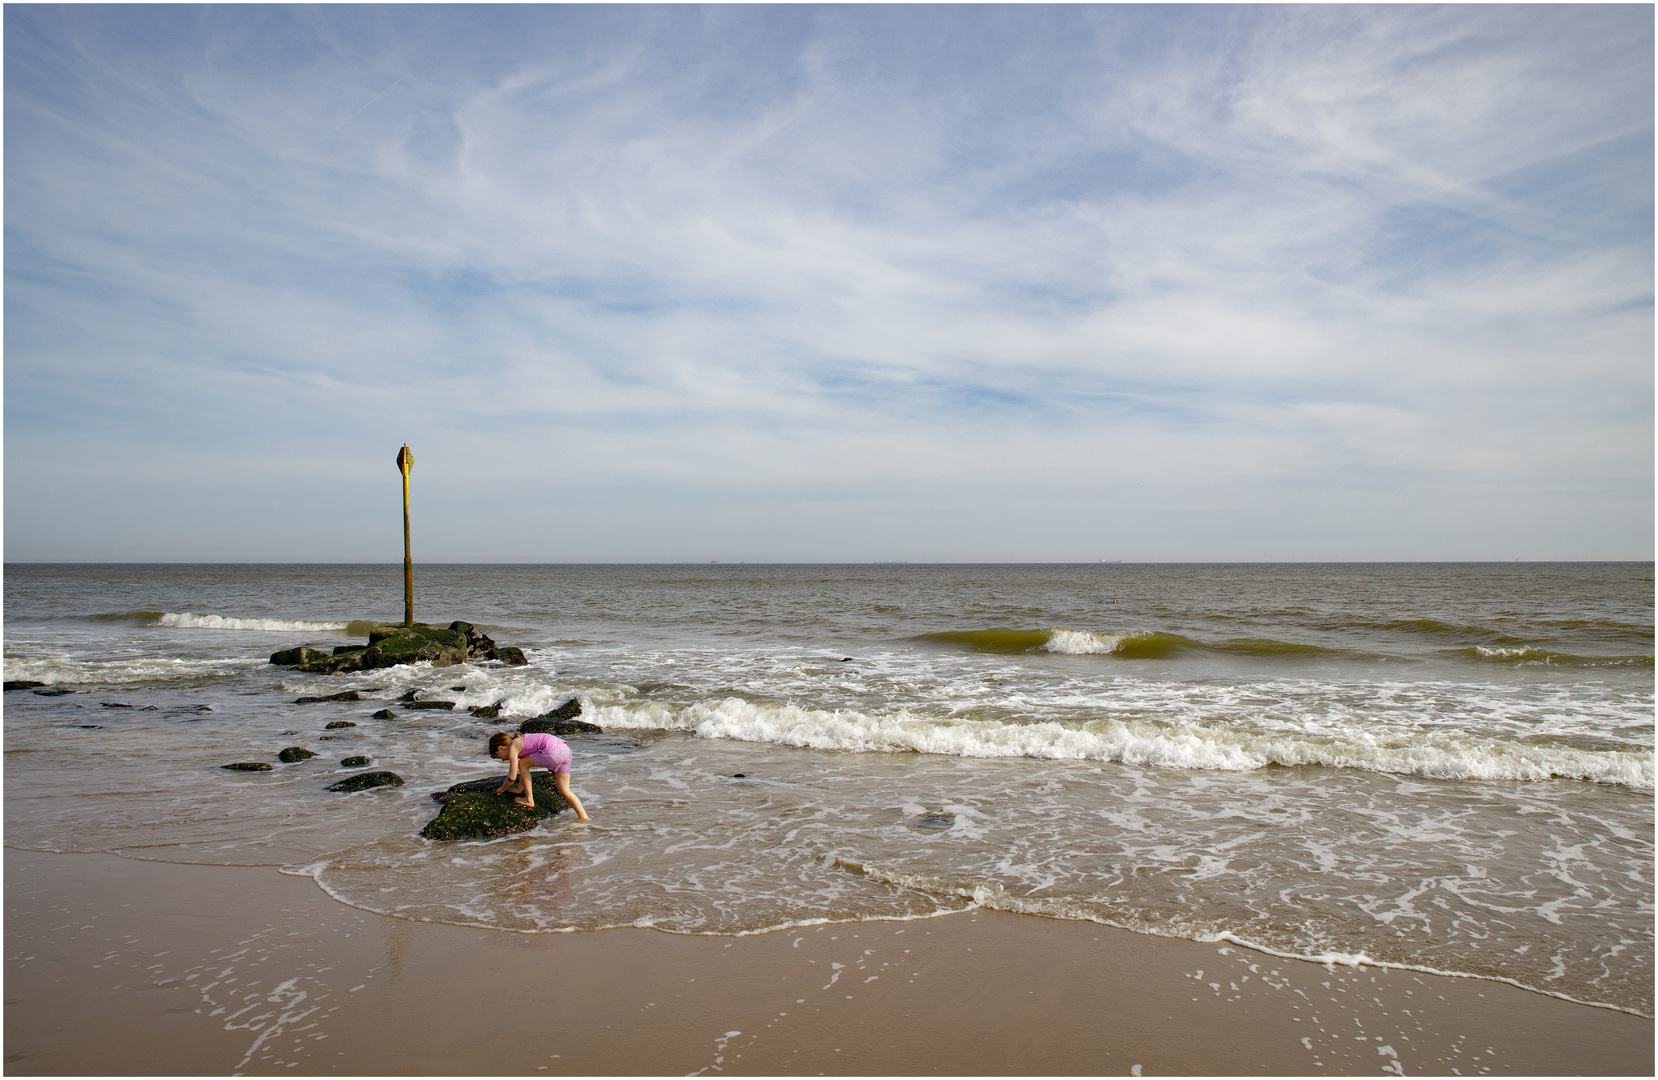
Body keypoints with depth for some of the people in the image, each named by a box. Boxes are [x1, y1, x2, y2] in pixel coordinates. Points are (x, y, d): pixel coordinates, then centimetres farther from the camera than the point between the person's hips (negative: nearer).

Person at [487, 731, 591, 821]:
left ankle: (529, 800, 14)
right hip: (565, 750, 9)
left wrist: (502, 789, 20)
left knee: (522, 764, 8)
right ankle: (583, 817, 9)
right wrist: (519, 789, 42)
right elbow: (525, 771, 37)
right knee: (564, 791, 12)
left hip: (554, 751, -9)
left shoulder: (512, 748, 3)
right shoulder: (521, 743, 28)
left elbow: (512, 777, 3)